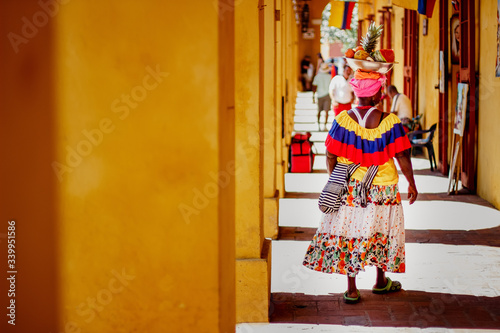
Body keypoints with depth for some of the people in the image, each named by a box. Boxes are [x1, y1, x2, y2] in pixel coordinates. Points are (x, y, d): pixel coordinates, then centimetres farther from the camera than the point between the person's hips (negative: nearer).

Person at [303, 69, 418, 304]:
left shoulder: (342, 120, -9)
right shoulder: (389, 121, -12)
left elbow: (331, 156, -4)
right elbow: (402, 156, -10)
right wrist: (411, 184, 2)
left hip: (349, 186, 1)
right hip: (382, 187, -1)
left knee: (349, 233, 6)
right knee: (381, 232, 16)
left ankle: (351, 289, 7)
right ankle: (381, 282, 30)